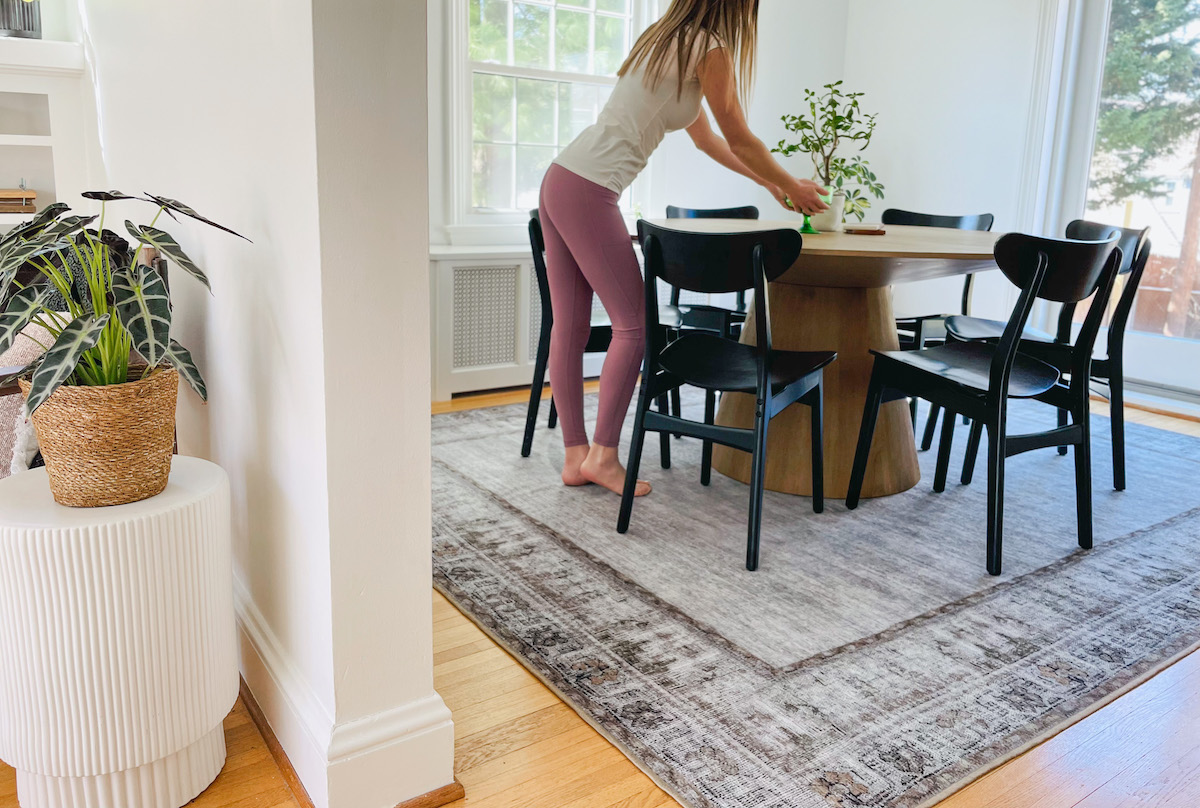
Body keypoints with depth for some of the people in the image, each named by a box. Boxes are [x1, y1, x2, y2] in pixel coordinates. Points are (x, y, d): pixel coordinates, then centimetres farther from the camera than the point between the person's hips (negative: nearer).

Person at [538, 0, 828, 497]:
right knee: (633, 323, -2)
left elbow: (707, 139, 30)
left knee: (569, 325, 7)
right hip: (589, 192, -10)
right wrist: (791, 187, 17)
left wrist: (770, 183, 34)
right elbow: (741, 140, 1)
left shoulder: (668, 40, 24)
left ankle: (576, 456, 14)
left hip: (559, 180, 10)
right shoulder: (710, 47, -4)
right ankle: (602, 455, 5)